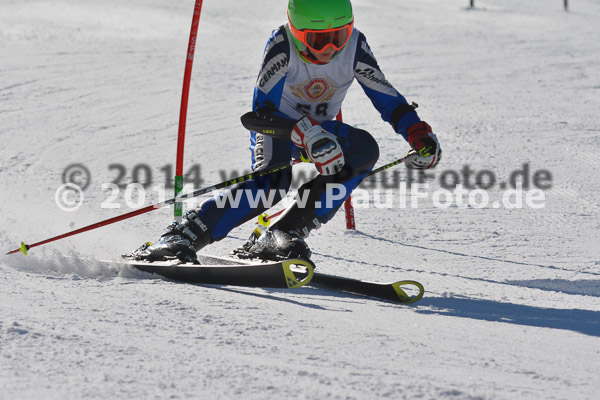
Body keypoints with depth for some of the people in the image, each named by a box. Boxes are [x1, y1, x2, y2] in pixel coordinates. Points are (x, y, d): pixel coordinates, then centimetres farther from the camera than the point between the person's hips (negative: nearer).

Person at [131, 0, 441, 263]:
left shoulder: (354, 47, -19)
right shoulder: (282, 46, -27)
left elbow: (387, 99, -10)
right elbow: (262, 109, -29)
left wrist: (420, 135, -24)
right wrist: (307, 135, -45)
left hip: (319, 129, 4)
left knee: (365, 149, -25)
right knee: (270, 182, -33)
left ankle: (284, 232, -26)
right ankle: (182, 238, -34)